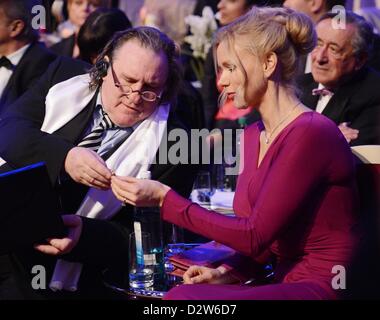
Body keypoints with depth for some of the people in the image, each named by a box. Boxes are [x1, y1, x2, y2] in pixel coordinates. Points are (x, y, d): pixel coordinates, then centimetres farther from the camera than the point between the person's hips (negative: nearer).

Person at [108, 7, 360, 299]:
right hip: (284, 283, 8)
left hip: (322, 288, -8)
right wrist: (227, 272, -1)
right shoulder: (254, 135, 14)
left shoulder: (312, 133, -14)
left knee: (184, 297, -26)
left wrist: (163, 198, -14)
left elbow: (255, 234, -16)